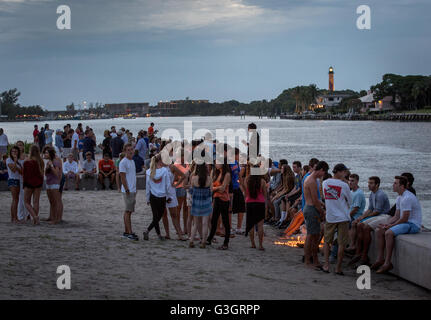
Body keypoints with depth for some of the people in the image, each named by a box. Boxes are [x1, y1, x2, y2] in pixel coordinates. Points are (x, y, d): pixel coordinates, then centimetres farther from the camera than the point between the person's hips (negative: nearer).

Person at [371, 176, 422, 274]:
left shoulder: (407, 198, -20)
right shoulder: (399, 198, 13)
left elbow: (404, 219, -21)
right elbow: (396, 216, 16)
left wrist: (390, 226, -12)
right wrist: (386, 224, 0)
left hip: (413, 225, -10)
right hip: (405, 223, 10)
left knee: (389, 233, -30)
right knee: (379, 231, 3)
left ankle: (388, 263, -25)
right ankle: (380, 258, 4)